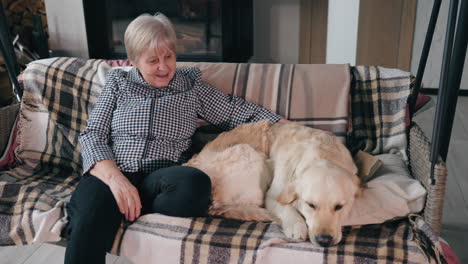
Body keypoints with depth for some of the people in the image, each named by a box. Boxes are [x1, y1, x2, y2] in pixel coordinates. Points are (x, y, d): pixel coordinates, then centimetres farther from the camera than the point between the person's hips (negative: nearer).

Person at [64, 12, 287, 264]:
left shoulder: (191, 85, 16)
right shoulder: (118, 82, 15)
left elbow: (237, 110, 14)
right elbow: (92, 135, 6)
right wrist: (115, 176, -14)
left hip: (160, 178, 2)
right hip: (110, 174, -1)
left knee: (195, 183, -36)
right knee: (87, 229, -36)